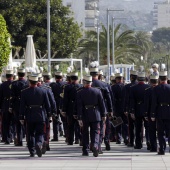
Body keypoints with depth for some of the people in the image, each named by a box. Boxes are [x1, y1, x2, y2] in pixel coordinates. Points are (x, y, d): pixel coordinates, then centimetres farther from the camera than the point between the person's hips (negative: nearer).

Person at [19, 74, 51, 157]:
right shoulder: (43, 91, -2)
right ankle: (39, 144, -26)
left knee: (30, 134, 12)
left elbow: (22, 106, -4)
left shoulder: (24, 92, -4)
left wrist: (21, 117, 1)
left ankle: (32, 152, 13)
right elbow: (47, 105, 1)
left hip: (29, 117, 0)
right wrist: (48, 115, 11)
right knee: (39, 134, 4)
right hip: (40, 116, 0)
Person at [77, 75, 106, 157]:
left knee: (85, 133, 13)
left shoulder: (80, 93, -7)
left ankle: (85, 150, 16)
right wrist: (103, 115, 10)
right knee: (95, 132, 5)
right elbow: (102, 104, 1)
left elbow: (79, 106, -11)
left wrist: (79, 118, -10)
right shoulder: (97, 91, -2)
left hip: (85, 116, -1)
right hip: (95, 116, 1)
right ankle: (95, 145, -21)